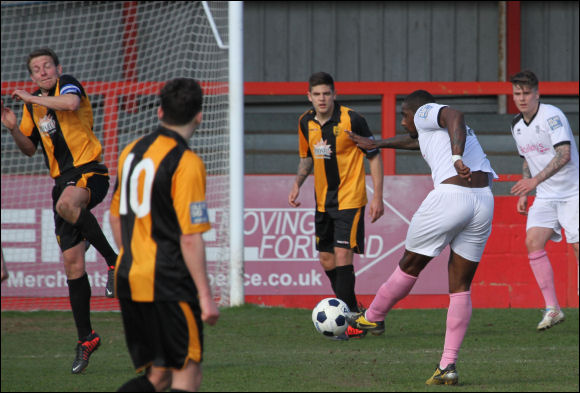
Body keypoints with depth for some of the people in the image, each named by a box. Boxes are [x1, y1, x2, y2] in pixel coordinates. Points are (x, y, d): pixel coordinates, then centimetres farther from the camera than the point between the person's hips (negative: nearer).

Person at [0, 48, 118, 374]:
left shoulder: (67, 84, -3)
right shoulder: (33, 105, 17)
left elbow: (72, 103, -27)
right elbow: (30, 148, 24)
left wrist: (31, 98, -16)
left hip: (89, 172, -7)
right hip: (63, 180, 7)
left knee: (67, 204, -42)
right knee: (73, 263, 3)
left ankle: (113, 260, -27)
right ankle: (86, 339, 10)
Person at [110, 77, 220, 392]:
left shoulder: (131, 151, 11)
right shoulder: (186, 163, -13)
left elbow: (116, 216, 20)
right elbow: (190, 237, -16)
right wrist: (205, 295, -13)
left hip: (128, 281, 7)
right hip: (169, 284, -7)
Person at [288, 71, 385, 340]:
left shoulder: (351, 120, -15)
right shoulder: (306, 123, 2)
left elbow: (374, 156, -7)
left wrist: (378, 197, -11)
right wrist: (298, 183, -1)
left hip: (350, 198, -7)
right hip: (323, 201, 7)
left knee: (342, 255, -16)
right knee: (326, 260, 10)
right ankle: (354, 316, 25)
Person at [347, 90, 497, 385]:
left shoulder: (426, 113, 7)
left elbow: (455, 116, -17)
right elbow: (415, 141, 52)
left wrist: (457, 158, -33)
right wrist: (376, 144, 66)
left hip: (450, 195, -7)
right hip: (484, 203, 7)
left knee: (410, 265, 15)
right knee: (461, 288, 8)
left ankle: (372, 317, 35)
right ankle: (448, 366, 3)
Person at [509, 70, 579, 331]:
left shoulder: (552, 116, -16)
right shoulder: (517, 126, 8)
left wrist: (535, 180, -35)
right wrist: (523, 195, 13)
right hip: (545, 197, 6)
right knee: (533, 242, -13)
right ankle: (552, 309, -11)